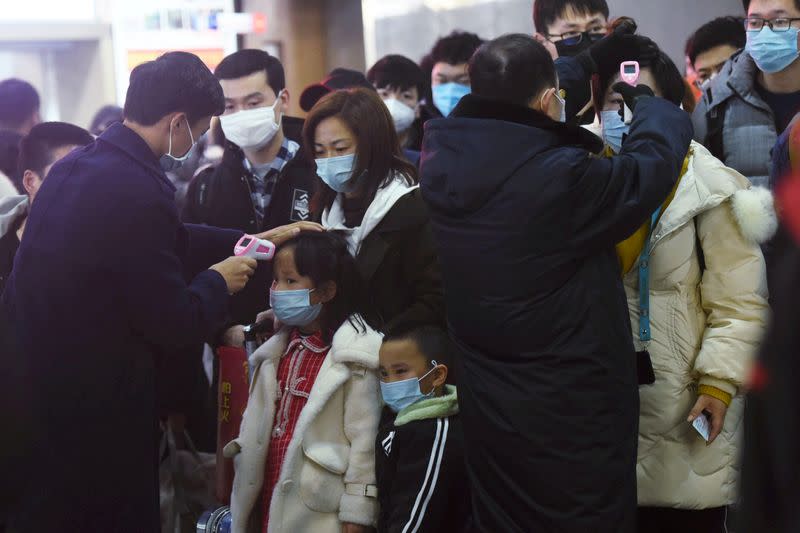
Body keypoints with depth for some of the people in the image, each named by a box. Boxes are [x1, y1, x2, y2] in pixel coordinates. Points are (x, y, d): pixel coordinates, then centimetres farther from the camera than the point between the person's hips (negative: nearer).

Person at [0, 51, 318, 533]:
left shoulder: (76, 166, 5)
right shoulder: (138, 192, -24)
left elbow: (171, 241, 17)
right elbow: (176, 324, -18)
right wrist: (218, 281, 0)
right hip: (92, 409, -9)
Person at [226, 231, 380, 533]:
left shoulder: (354, 357, -13)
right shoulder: (279, 349, 9)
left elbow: (365, 442, -14)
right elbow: (258, 426, 14)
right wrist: (243, 504, 15)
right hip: (269, 502, 7)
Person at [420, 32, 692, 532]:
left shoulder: (443, 157, -7)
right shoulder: (562, 178, -27)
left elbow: (504, 101, 13)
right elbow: (653, 163, -11)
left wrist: (589, 62, 24)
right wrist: (648, 102, 10)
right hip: (572, 414, -7)